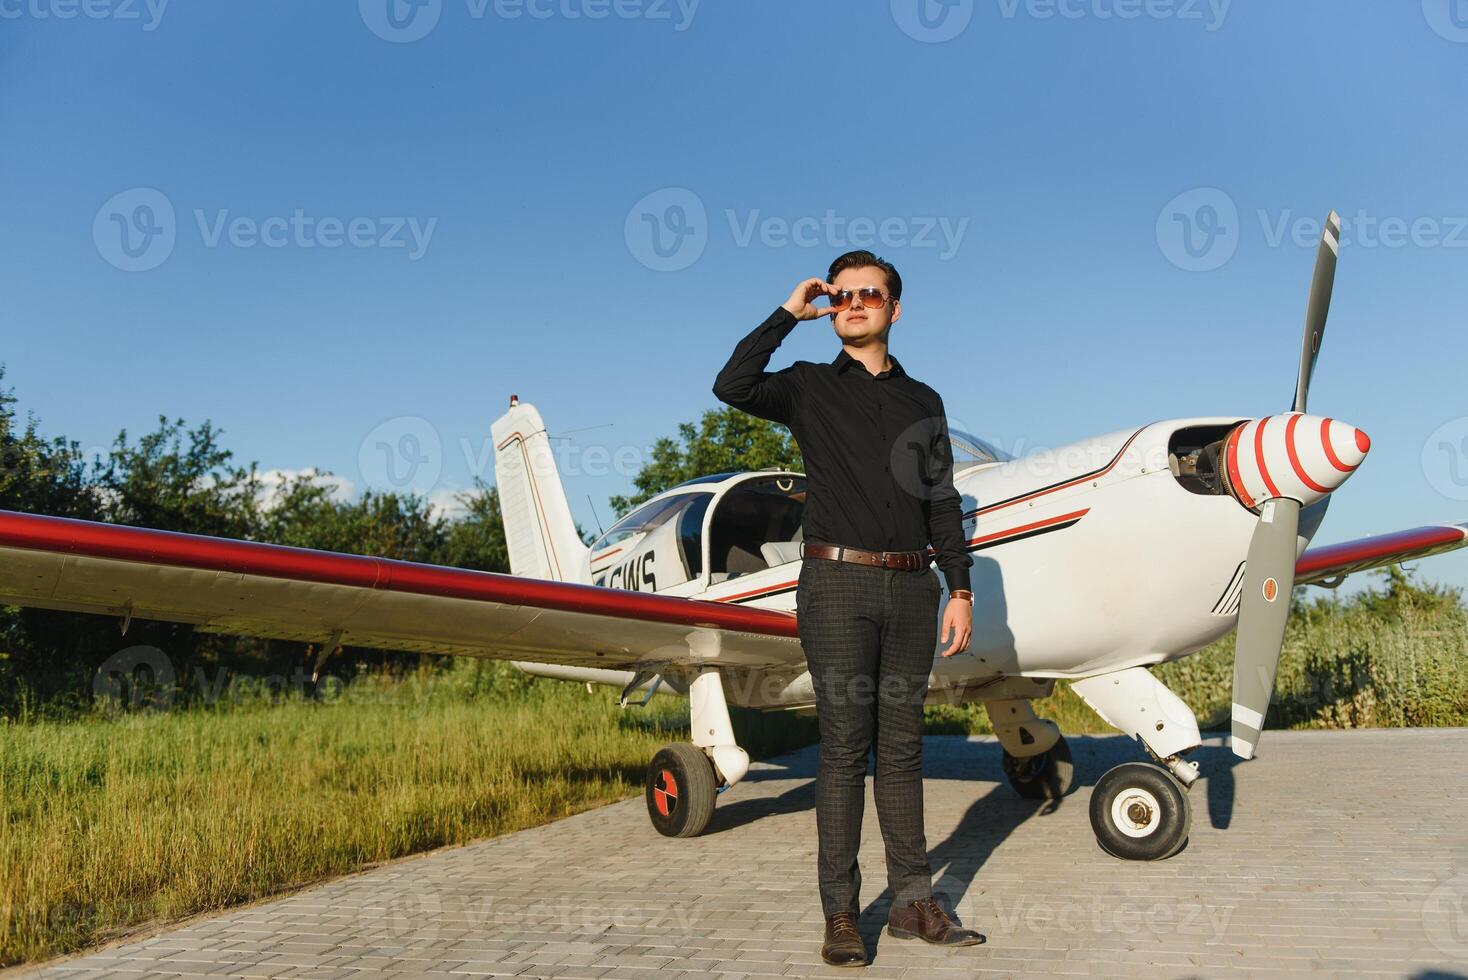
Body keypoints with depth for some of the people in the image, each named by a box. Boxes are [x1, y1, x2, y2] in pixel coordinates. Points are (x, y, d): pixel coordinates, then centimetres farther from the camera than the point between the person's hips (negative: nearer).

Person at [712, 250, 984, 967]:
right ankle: (840, 913, 6)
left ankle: (913, 902, 16)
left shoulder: (922, 402, 16)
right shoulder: (809, 387, 7)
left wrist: (959, 590, 6)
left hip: (910, 588, 3)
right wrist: (788, 313, -4)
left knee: (902, 747, 8)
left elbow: (942, 503, 14)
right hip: (838, 584, -3)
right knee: (844, 749, -2)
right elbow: (733, 387, -14)